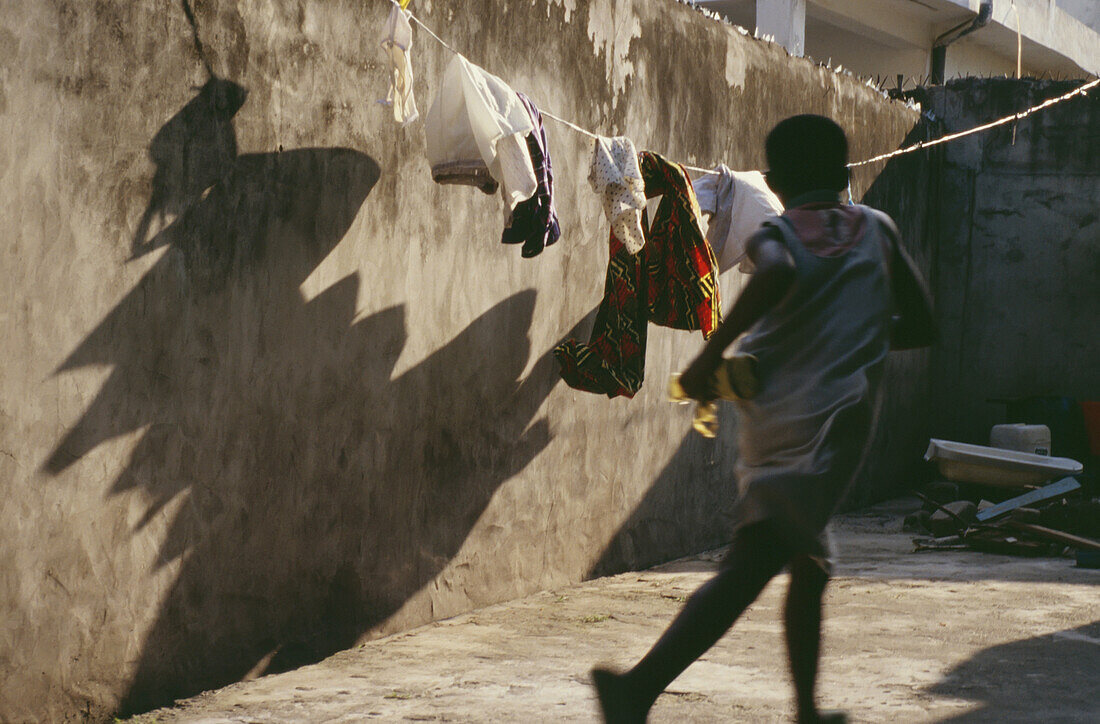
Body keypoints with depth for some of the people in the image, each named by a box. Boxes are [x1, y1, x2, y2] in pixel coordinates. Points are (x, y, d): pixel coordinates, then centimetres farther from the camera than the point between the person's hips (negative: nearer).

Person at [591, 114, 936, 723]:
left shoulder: (776, 234, 8)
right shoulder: (876, 230, 14)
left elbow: (778, 272, -19)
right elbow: (921, 327, 20)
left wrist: (712, 353, -14)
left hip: (765, 418, 3)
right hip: (830, 425, -3)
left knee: (808, 567, 22)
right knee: (747, 570, -13)